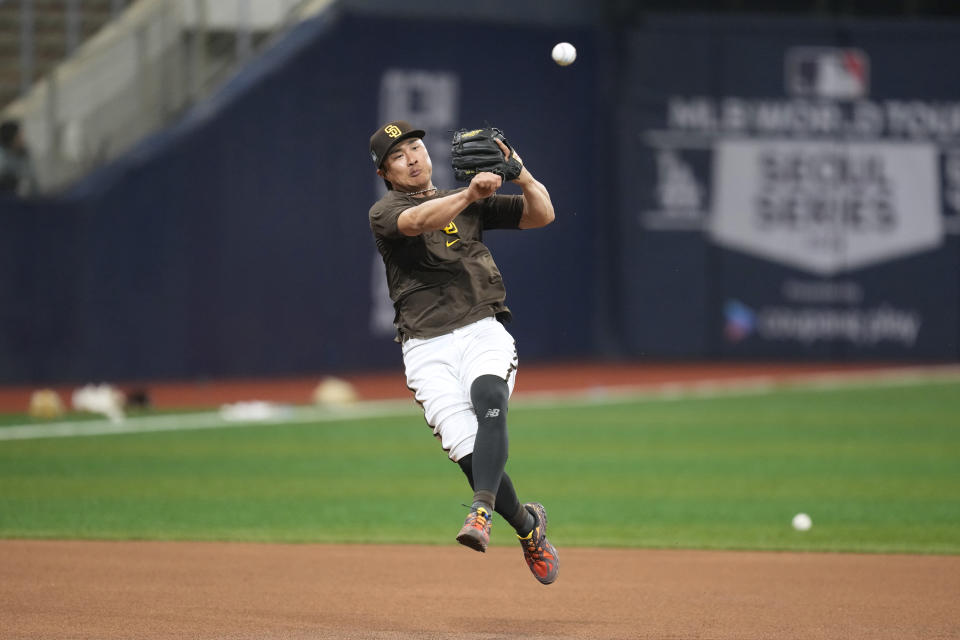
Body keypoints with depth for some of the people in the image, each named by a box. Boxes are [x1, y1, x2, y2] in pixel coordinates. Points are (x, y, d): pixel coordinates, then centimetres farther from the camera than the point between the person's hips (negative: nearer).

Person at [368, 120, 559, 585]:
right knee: (468, 451, -14)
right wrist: (469, 194, -34)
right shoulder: (384, 213, 6)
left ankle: (482, 512, -41)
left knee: (488, 399, -32)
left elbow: (541, 215, 15)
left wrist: (520, 174, -4)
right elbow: (418, 221, -18)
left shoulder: (471, 204, 20)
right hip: (427, 349, -2)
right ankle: (527, 525, 9)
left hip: (482, 332, 2)